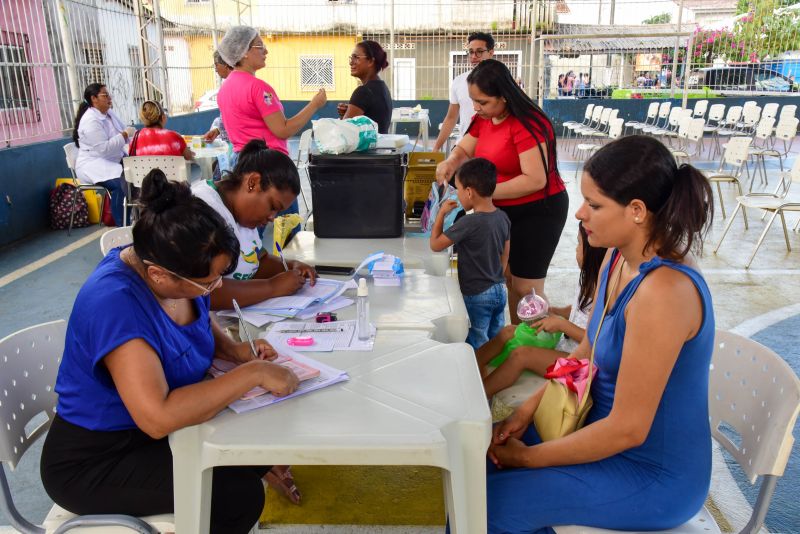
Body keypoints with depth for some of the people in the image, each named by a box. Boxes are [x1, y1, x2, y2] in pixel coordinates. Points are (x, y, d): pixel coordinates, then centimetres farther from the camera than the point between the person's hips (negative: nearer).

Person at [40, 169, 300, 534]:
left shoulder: (179, 270, -9)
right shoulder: (114, 302, -33)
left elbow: (202, 322, 13)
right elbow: (157, 418, -40)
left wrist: (234, 350, -8)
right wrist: (252, 374, -33)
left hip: (154, 431, 8)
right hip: (96, 463, -8)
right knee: (241, 495, -18)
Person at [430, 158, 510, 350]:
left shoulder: (468, 223, -24)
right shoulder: (503, 218, -2)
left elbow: (435, 244, -15)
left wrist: (441, 213, -5)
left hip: (476, 296, -7)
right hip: (499, 291, 7)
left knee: (478, 349, 5)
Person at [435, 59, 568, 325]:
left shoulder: (526, 124, -24)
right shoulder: (484, 119, 1)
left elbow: (535, 180, -29)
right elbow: (464, 149, 10)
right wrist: (450, 162, -14)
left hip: (538, 211, -8)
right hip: (504, 210, 8)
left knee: (526, 288, -1)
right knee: (510, 279, 14)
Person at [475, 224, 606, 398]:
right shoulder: (587, 279, 5)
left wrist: (561, 324, -21)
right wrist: (554, 311, 3)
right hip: (564, 346, 9)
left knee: (521, 354, -25)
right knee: (509, 331, 0)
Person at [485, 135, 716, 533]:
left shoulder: (662, 291, -30)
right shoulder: (618, 258, -3)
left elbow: (627, 429, -26)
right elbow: (587, 353, 9)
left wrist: (528, 457, -15)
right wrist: (527, 410, -1)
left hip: (654, 476, -8)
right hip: (608, 433, 8)